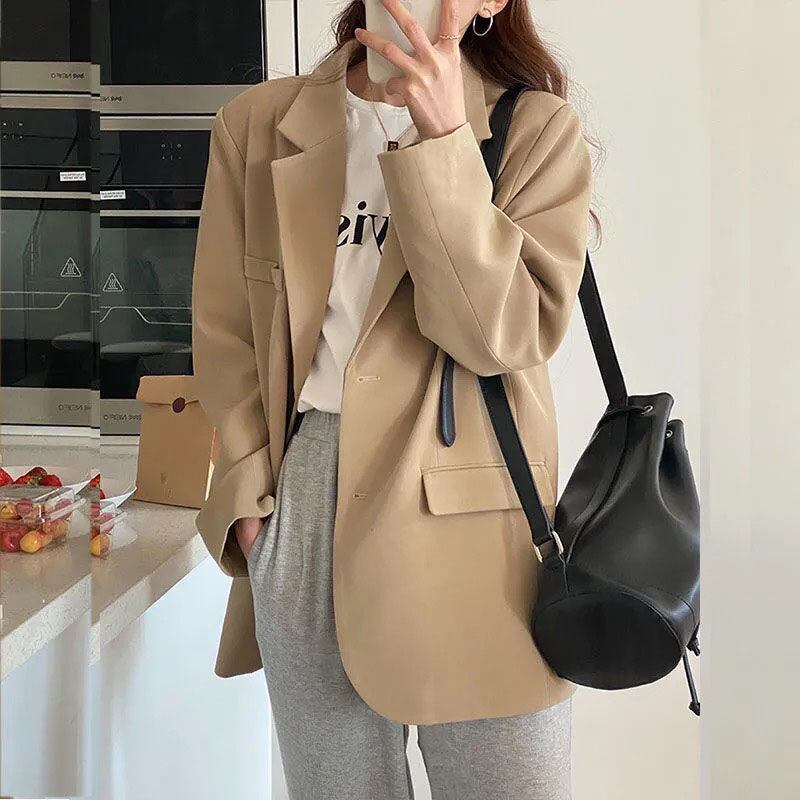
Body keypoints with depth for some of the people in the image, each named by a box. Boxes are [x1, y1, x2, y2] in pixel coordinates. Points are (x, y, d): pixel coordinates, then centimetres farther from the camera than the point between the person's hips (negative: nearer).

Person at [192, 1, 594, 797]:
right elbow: (224, 330, 9)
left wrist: (442, 136, -17)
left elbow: (506, 332, -11)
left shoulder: (538, 130, 1)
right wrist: (253, 489, -2)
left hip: (470, 517, -2)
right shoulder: (256, 124, 8)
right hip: (298, 507, 2)